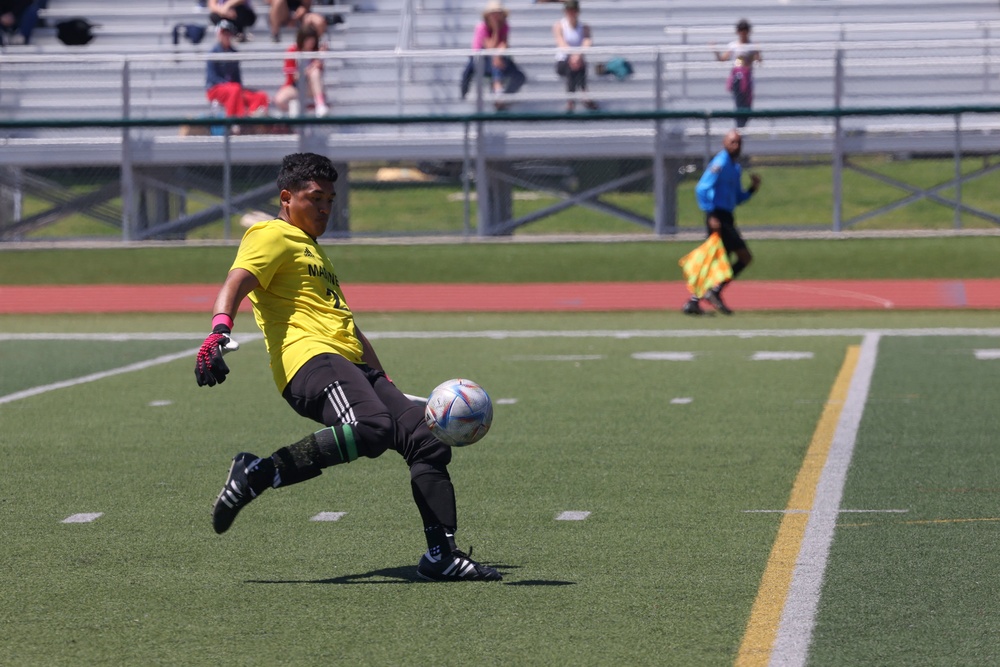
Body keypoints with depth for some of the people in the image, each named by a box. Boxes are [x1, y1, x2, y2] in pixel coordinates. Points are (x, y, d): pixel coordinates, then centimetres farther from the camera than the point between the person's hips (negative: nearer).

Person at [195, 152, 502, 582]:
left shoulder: (314, 251, 36)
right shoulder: (273, 236, 6)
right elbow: (236, 283, -13)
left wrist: (385, 383, 36)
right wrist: (219, 329, -33)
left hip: (352, 368, 9)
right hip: (309, 357, -9)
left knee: (429, 443, -2)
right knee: (370, 429, -36)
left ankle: (442, 556, -2)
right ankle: (258, 473, -30)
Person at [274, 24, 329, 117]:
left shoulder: (316, 51, -3)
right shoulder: (292, 51, -8)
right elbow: (291, 76, -12)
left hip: (311, 87, 2)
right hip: (295, 86, -2)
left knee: (315, 71, -33)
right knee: (279, 100, -35)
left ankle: (320, 104, -36)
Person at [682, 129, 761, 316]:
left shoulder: (736, 167, 19)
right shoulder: (720, 163, -9)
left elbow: (737, 199, 24)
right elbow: (701, 189, -18)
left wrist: (752, 189, 7)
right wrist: (711, 215, -23)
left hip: (726, 219, 9)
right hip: (718, 218, -9)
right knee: (745, 257, -12)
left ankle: (693, 302, 12)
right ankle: (714, 292, -10)